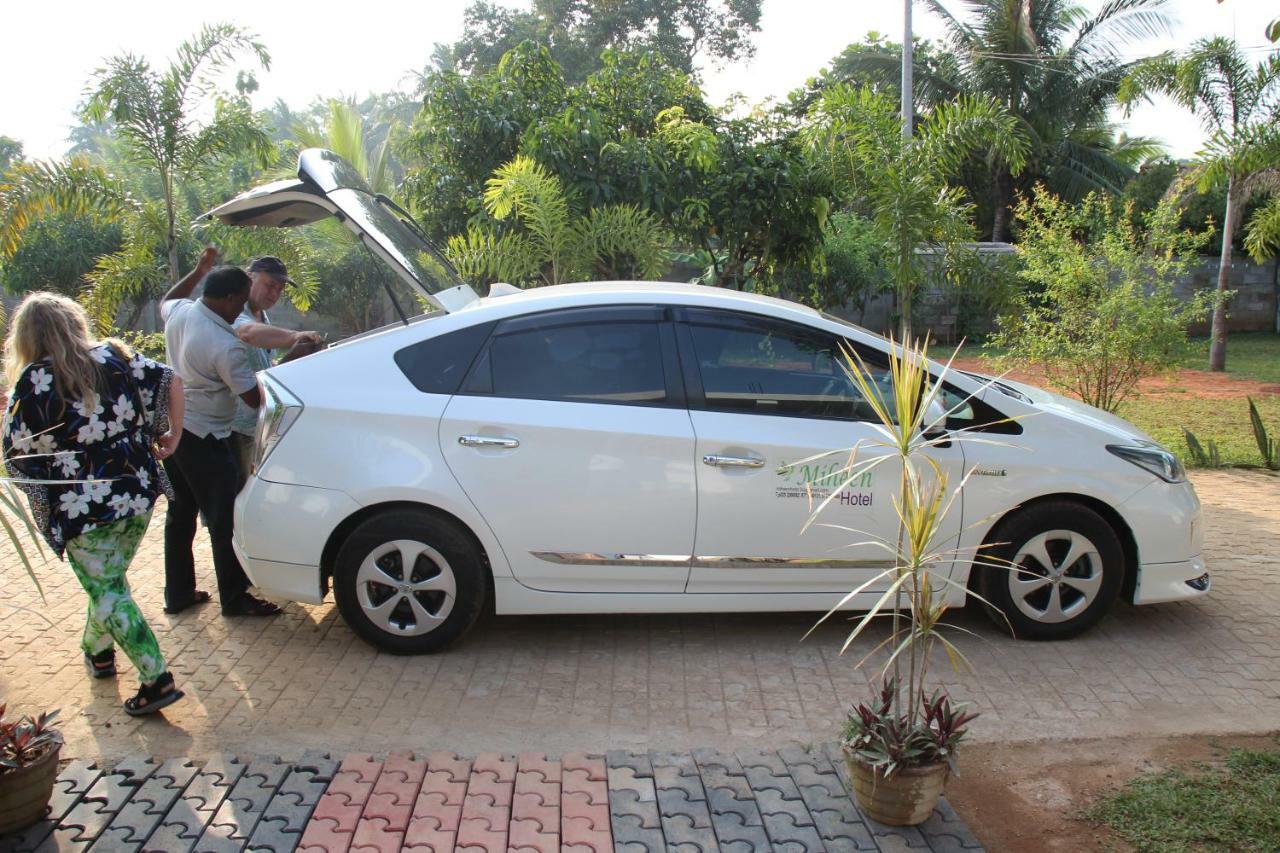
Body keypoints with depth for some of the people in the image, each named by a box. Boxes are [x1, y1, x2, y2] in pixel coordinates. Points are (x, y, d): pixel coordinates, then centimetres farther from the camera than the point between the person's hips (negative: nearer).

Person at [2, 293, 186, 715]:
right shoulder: (115, 356, 0)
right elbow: (170, 381, 2)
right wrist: (172, 434, 9)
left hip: (81, 505, -5)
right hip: (138, 492, 5)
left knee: (108, 593, 4)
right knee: (109, 582, 24)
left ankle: (157, 679, 0)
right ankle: (97, 649, 43)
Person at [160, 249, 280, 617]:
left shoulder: (180, 312, -2)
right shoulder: (227, 346, -25)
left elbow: (165, 300, 25)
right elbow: (254, 398, -19)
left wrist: (199, 270, 25)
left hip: (172, 427, 9)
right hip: (203, 438, -9)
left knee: (181, 510, 17)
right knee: (224, 518, 1)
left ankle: (177, 593, 26)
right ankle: (234, 598, 11)